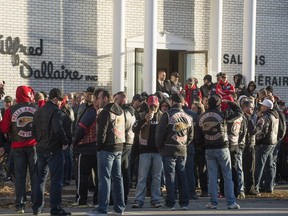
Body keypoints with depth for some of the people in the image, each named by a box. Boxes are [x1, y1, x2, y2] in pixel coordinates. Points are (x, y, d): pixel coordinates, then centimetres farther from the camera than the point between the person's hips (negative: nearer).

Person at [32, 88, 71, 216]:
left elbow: (34, 129, 15)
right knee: (56, 180, -2)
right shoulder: (55, 111, -13)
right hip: (54, 150, -7)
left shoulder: (38, 112, 11)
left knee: (40, 179, 14)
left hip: (40, 149, 7)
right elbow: (58, 129, -23)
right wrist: (65, 142, -11)